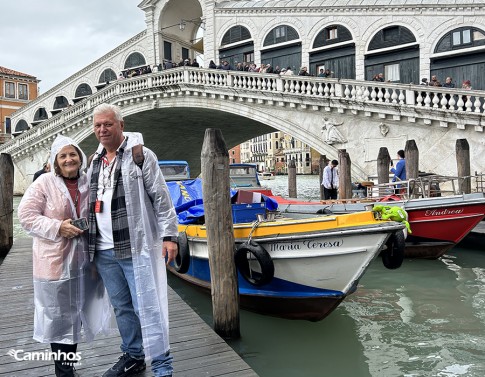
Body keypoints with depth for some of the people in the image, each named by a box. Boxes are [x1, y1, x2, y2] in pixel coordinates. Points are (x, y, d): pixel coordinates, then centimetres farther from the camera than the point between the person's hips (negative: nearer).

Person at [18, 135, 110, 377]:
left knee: (76, 313, 16)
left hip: (83, 260, 5)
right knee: (59, 316, 6)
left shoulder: (89, 183, 5)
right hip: (55, 261, -4)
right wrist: (57, 227, -20)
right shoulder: (44, 183, -8)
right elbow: (26, 215, -10)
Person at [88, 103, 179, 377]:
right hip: (104, 251, 6)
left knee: (147, 307, -4)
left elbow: (161, 198, -8)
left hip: (137, 247, -6)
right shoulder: (95, 161, 15)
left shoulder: (141, 155, -4)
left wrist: (169, 235, -13)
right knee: (122, 307, 16)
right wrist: (90, 243, 18)